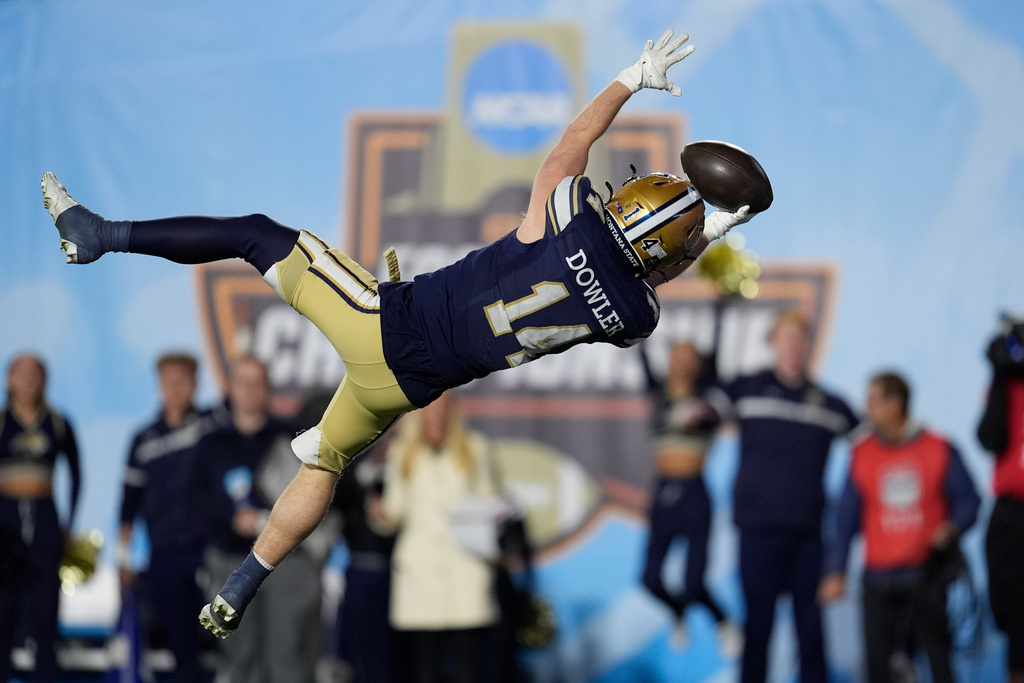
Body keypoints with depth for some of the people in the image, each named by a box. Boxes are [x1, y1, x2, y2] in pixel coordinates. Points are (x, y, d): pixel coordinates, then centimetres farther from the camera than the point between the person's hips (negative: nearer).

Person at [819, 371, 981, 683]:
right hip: (879, 577, 2)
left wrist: (952, 528, -15)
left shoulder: (939, 449, 1)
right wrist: (835, 572, 5)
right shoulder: (862, 454, 6)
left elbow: (968, 499, 6)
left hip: (927, 573, -2)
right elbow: (846, 517, 9)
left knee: (938, 651, -4)